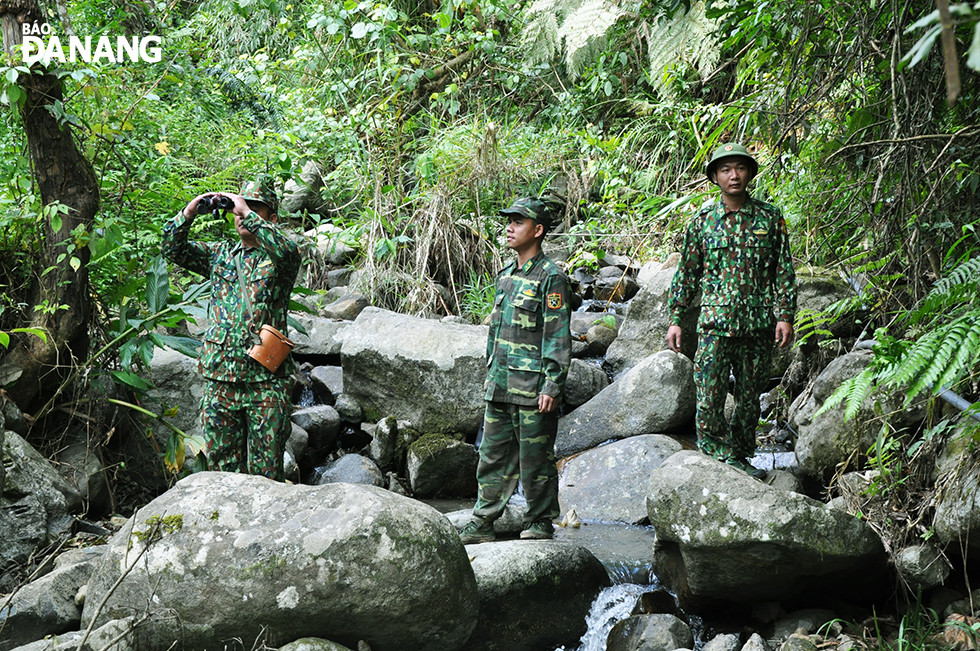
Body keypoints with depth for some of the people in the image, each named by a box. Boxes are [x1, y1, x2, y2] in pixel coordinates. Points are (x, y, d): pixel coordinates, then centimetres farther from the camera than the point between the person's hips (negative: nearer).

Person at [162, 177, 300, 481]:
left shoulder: (275, 258, 2)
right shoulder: (220, 254, 16)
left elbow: (287, 252, -21)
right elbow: (173, 250, 10)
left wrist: (248, 214, -20)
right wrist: (189, 213, -5)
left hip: (266, 380, -4)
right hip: (219, 379, 4)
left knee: (265, 473, -1)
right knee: (223, 466, 9)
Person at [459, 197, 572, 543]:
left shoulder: (551, 277, -9)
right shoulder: (505, 277, 15)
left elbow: (558, 336, -12)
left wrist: (552, 386, -17)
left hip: (533, 389, -7)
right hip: (500, 388, 7)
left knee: (535, 460, 2)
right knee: (493, 456, 11)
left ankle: (540, 525, 15)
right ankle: (481, 524, 18)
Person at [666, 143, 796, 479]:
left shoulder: (770, 217, 4)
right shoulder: (703, 219, 4)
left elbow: (784, 271, 6)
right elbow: (686, 273, 8)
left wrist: (785, 316, -2)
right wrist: (675, 319, 4)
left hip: (759, 323, 1)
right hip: (715, 321, -1)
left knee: (750, 395, 9)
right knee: (709, 395, -8)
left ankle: (741, 457, 23)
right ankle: (721, 455, 3)